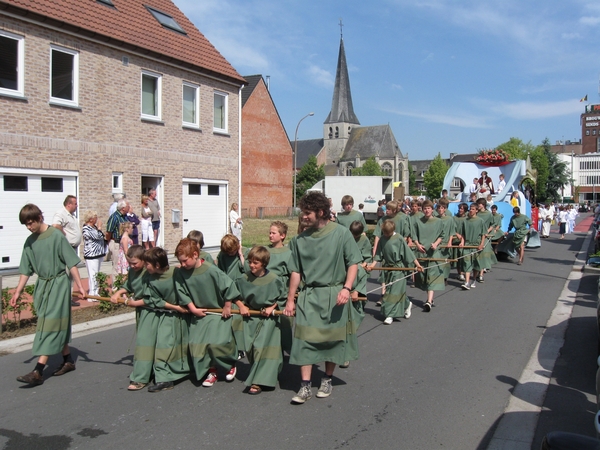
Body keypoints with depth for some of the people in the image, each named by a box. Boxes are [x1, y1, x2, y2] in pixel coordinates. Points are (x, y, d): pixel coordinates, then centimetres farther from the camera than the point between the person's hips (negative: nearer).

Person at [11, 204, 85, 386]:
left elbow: (71, 263, -11)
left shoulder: (56, 236, -12)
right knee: (58, 325, 13)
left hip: (58, 283, -6)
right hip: (41, 285, 6)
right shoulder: (29, 241, 5)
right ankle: (68, 360, 25)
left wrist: (79, 285, -13)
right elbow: (26, 270, 10)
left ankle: (38, 372, -10)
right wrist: (18, 291, 7)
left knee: (49, 325, -8)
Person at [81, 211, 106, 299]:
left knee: (97, 275, 13)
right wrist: (99, 228, -6)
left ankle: (96, 293, 20)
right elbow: (97, 237, -20)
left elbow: (102, 237, 27)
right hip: (91, 255, -9)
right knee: (93, 275, -8)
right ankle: (92, 295, -6)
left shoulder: (94, 227, 16)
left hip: (98, 254, 9)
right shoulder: (86, 229, -13)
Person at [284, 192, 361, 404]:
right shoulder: (300, 239, 3)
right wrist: (290, 299, 7)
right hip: (309, 295, 2)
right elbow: (296, 271, 7)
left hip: (334, 294, -2)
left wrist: (346, 288, -17)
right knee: (305, 339, -3)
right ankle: (305, 386, 6)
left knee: (332, 339, 9)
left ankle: (327, 380, 28)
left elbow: (353, 263, -4)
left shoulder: (341, 234, -6)